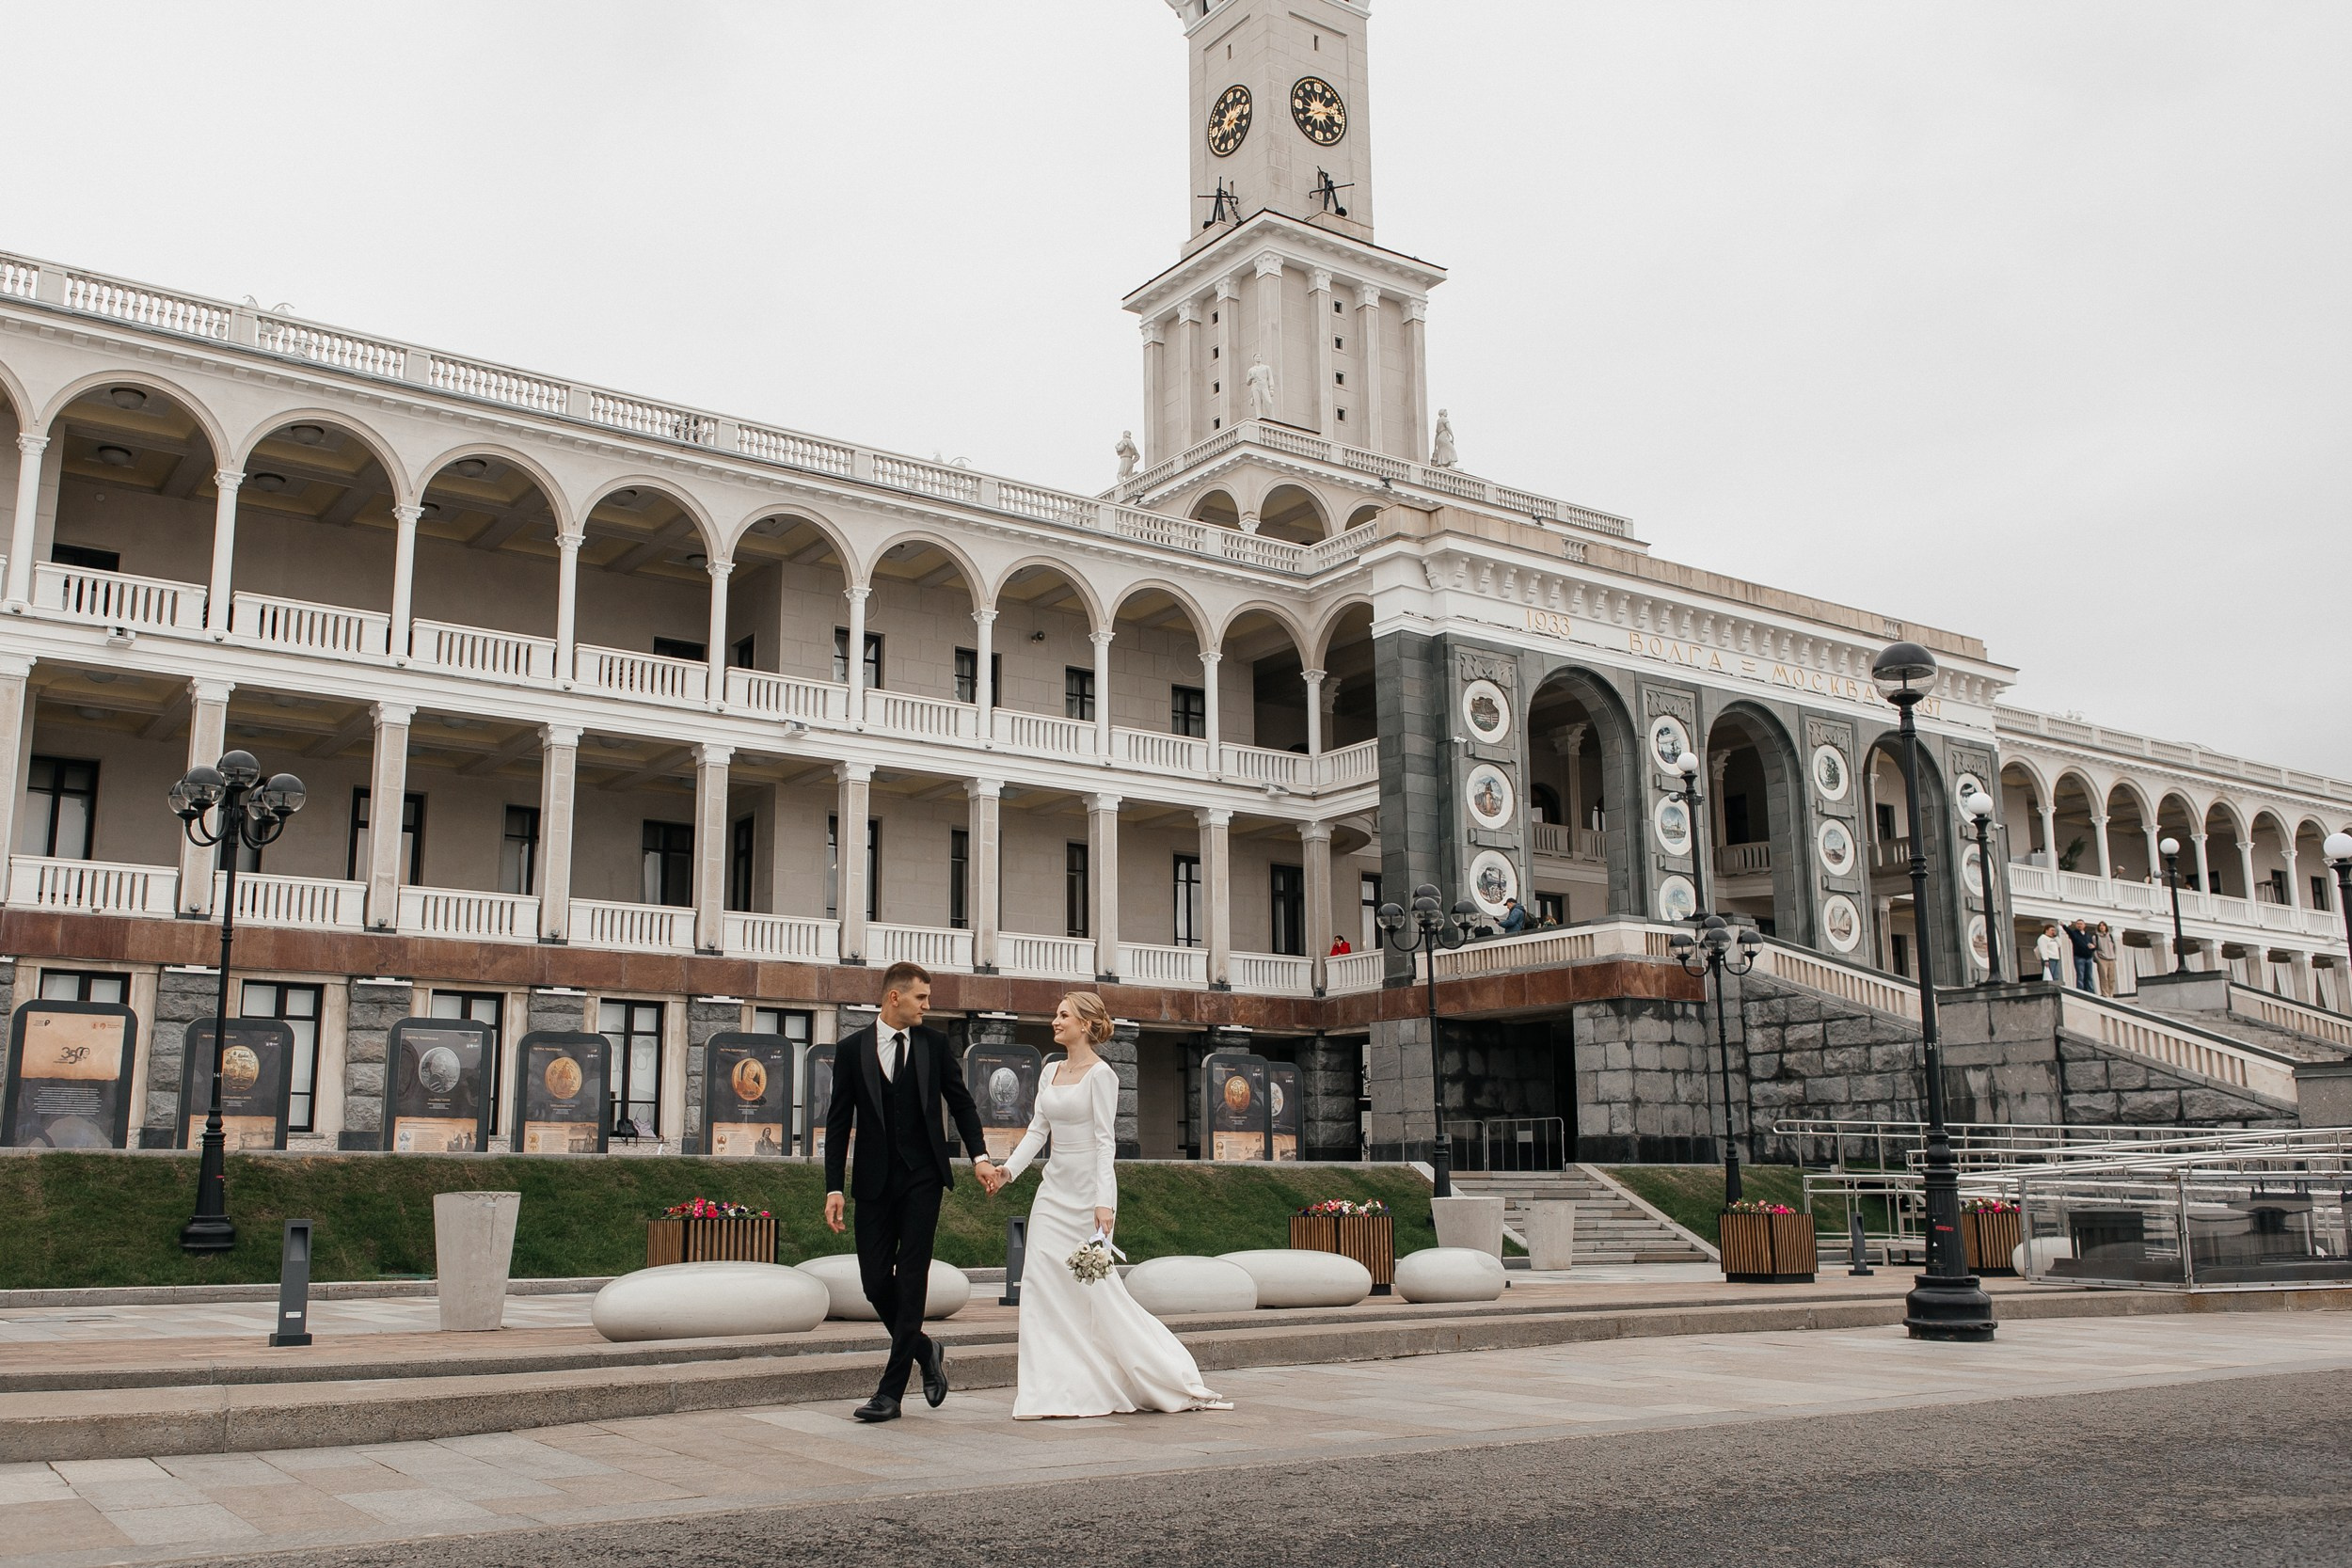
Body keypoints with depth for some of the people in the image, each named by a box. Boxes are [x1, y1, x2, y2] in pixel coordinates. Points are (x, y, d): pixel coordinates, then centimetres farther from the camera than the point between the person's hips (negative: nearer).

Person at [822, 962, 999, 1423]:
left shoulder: (934, 1044, 4)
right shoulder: (851, 1050, 1)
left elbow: (961, 1102, 9)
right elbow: (839, 1123, 1)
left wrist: (979, 1155, -5)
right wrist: (834, 1187, -5)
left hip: (923, 1177, -1)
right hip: (874, 1181, 1)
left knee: (911, 1280, -5)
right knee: (875, 1280, 0)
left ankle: (891, 1391, 0)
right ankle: (925, 1350, 26)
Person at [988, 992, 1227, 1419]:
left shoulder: (1100, 1074, -11)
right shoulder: (1051, 1071, 11)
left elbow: (1104, 1140, -16)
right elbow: (1037, 1129, 12)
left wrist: (1103, 1201, -21)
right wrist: (1008, 1169, -2)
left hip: (1087, 1188, -7)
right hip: (1054, 1187, 8)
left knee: (1095, 1284, -3)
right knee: (1041, 1280, -1)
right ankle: (1049, 1389, 4)